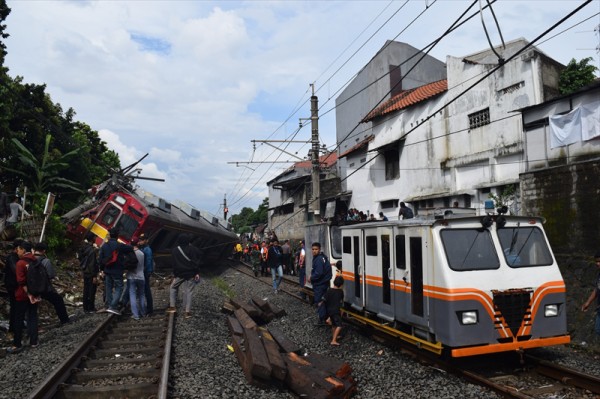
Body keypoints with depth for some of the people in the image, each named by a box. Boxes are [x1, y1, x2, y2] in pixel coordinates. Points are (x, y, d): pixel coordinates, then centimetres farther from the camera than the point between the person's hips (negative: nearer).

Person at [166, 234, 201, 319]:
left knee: (173, 287, 22)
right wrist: (197, 273, -1)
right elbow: (197, 262, -5)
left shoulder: (174, 251, 0)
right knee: (188, 292, 3)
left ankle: (172, 307, 15)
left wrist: (175, 275, 9)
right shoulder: (193, 249, -3)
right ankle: (188, 311, 0)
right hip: (191, 274, 0)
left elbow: (174, 264, 3)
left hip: (180, 274, 0)